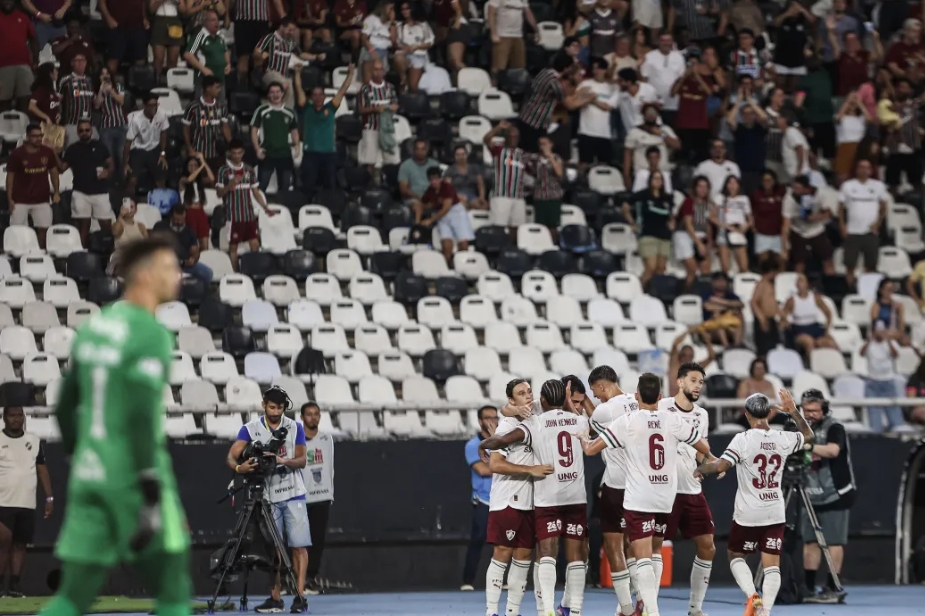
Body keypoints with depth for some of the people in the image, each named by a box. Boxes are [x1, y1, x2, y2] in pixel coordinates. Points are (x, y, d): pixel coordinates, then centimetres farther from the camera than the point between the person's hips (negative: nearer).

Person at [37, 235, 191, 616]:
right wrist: (153, 499, -23)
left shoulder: (94, 327, 14)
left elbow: (66, 408, 19)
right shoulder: (151, 335, -14)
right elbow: (141, 418, -22)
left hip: (91, 474, 8)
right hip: (135, 478, -7)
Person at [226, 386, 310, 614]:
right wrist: (238, 467, -32)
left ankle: (300, 596, -6)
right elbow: (231, 455, -9)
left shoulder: (295, 428, 3)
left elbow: (302, 460, -3)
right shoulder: (250, 429, 1)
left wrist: (283, 461, -23)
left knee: (299, 546, -7)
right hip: (267, 497, 1)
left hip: (293, 495, -1)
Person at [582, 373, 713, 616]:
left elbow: (591, 449, -5)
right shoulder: (673, 420, 1)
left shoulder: (627, 422, -7)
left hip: (638, 500, -4)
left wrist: (582, 441, 18)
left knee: (643, 557, -7)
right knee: (655, 551, 22)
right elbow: (704, 448, 13)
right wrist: (709, 458, 37)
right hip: (666, 498, 4)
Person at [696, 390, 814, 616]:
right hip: (775, 513, 3)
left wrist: (700, 469, -5)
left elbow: (721, 466, -23)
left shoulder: (743, 439, -14)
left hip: (748, 513, -3)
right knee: (772, 565, 2)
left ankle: (752, 595, -7)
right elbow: (808, 437, 20)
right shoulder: (783, 439, 0)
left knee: (736, 556, 15)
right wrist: (795, 412, 20)